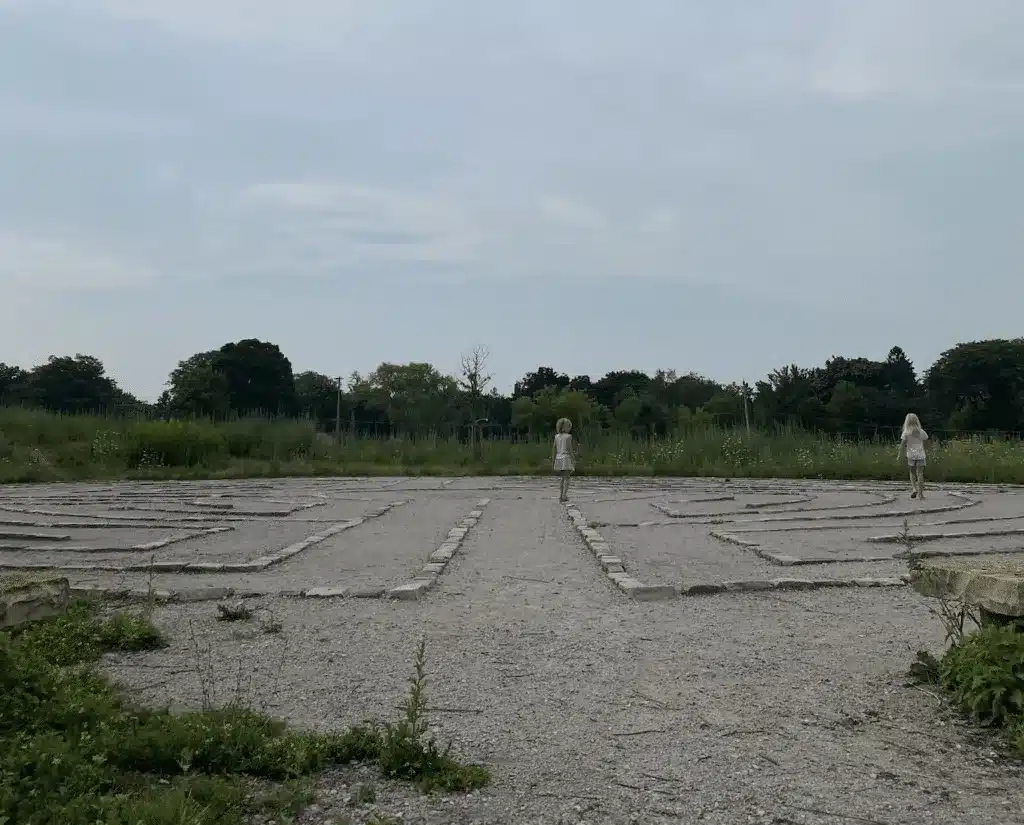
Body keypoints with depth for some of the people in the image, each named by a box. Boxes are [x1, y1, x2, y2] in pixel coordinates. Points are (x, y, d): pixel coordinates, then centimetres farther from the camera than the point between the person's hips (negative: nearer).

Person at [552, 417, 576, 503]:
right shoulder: (568, 436, -8)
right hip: (566, 458, -6)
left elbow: (554, 449, 7)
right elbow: (570, 449, -11)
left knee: (563, 478, 15)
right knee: (566, 478, -2)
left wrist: (553, 460, 12)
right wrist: (573, 460, -6)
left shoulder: (557, 437, 7)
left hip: (558, 458, 6)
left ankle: (560, 496, 11)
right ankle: (564, 496, -9)